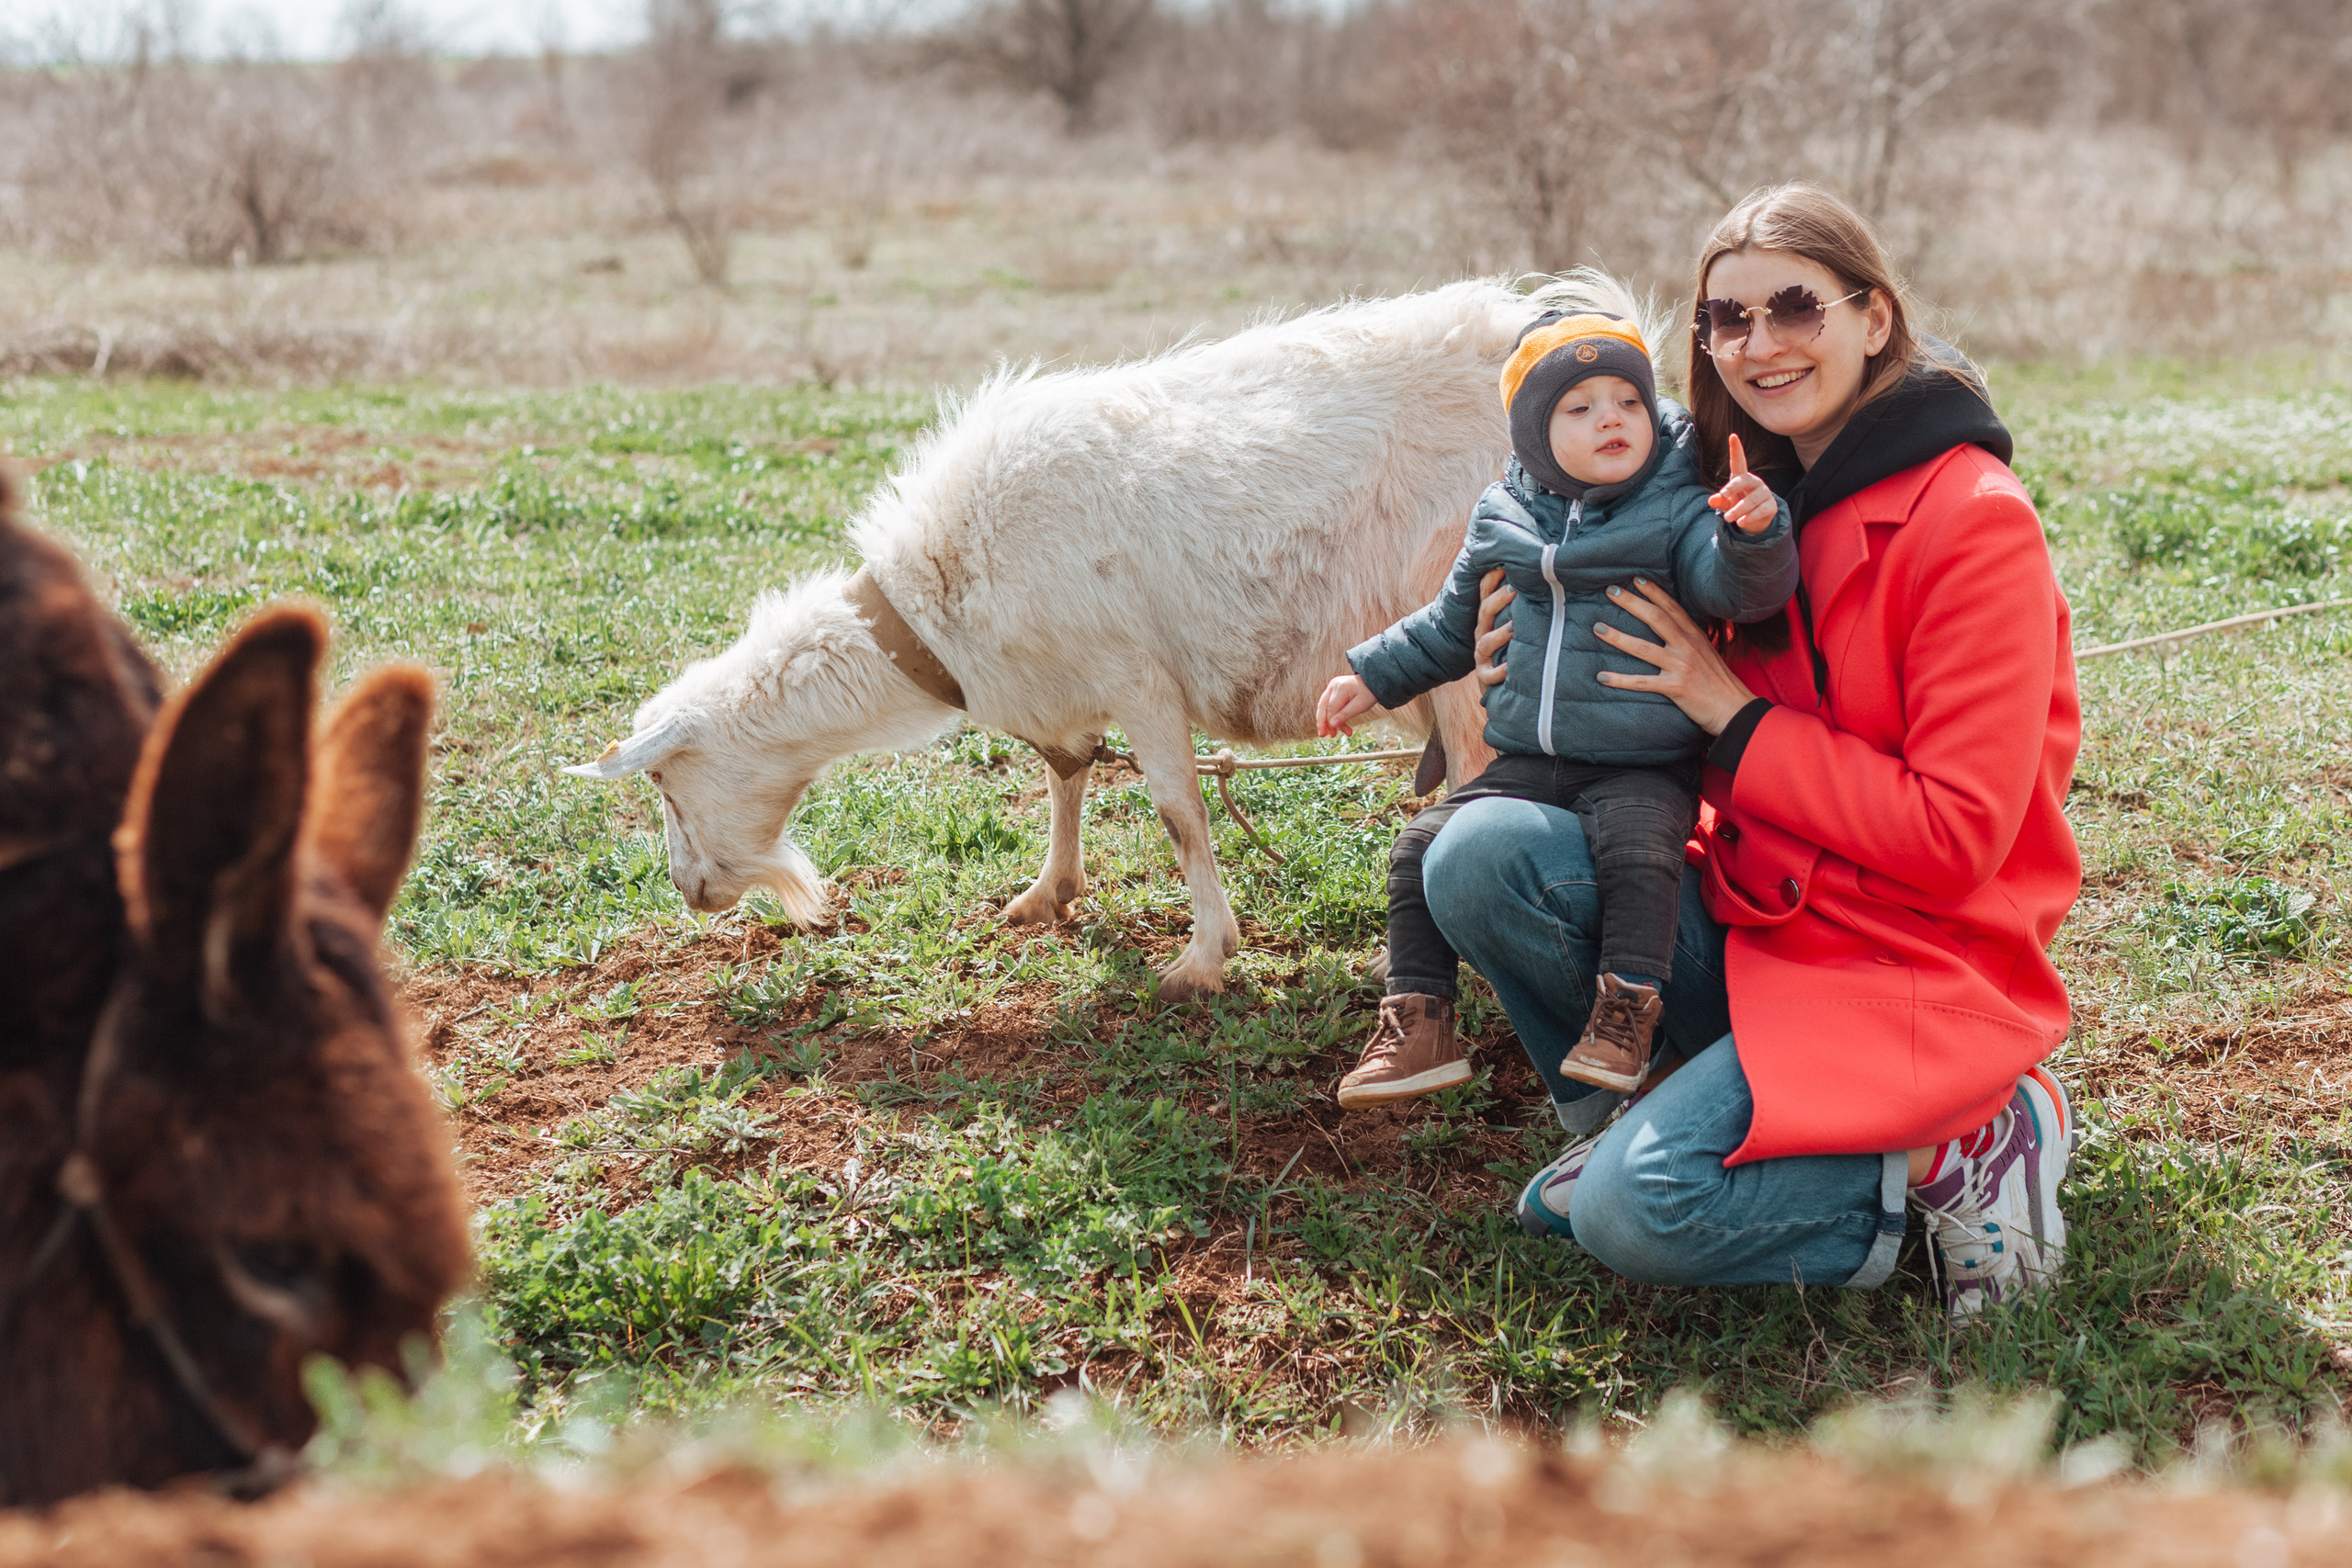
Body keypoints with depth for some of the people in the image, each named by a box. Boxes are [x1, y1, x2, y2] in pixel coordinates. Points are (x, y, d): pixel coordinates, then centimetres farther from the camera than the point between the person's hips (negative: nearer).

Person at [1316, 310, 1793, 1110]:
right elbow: (1450, 627, 24)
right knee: (1425, 847, -5)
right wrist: (1373, 676, 23)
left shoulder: (1679, 509, -3)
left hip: (1643, 769, -5)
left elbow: (1739, 589, -19)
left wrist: (1754, 533, -39)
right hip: (1528, 762, 5)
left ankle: (1626, 1014, -20)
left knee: (1637, 845, -33)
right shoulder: (1503, 519, 10)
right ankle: (1419, 1020, 4)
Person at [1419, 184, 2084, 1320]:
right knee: (1480, 853, -17)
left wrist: (1734, 714, -15)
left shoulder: (1973, 521, -15)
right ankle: (1656, 1109, 1)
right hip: (1755, 921, 7)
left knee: (1637, 1213, -24)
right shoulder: (1764, 498, 8)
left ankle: (1948, 1147, -3)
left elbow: (1957, 836, -18)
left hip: (1915, 967, -7)